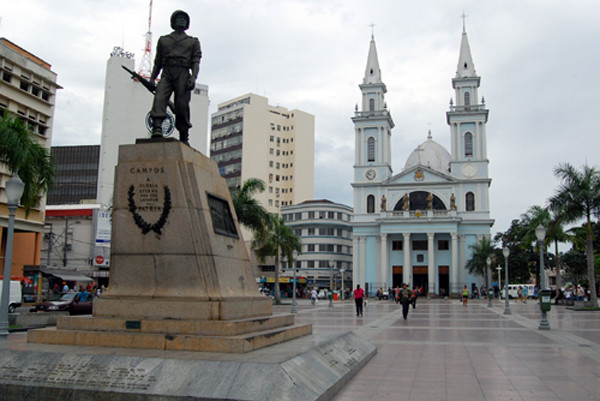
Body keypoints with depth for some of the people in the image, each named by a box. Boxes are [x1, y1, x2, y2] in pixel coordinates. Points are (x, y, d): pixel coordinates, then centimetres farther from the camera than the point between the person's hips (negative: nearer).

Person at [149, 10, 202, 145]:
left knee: (182, 106, -9)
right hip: (166, 74, 1)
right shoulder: (163, 40, 25)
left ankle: (184, 137, -1)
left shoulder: (193, 42, 21)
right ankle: (157, 129, -36)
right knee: (159, 98, -22)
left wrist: (193, 77, -10)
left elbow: (196, 61, 7)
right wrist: (152, 78, 9)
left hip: (183, 74, -1)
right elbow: (158, 62, 22)